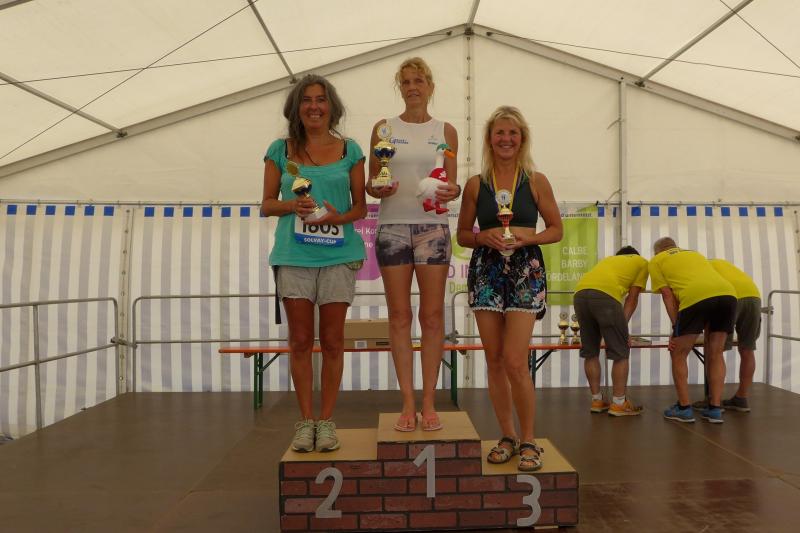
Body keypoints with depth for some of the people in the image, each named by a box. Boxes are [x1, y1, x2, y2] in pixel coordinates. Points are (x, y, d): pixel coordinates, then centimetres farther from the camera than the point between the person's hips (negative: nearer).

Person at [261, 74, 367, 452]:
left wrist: (340, 217, -12)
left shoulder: (349, 150, 8)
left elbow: (361, 206, 8)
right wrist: (291, 205, -11)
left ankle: (326, 420, 15)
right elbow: (266, 205, 9)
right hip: (293, 255, 1)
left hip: (338, 254, 0)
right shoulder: (281, 150, 8)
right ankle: (305, 420, 16)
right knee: (300, 341, 4)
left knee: (332, 341, 4)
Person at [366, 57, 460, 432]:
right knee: (399, 316, 1)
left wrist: (451, 191, -14)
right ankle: (408, 403, 9)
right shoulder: (384, 128, 9)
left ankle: (428, 402, 10)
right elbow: (370, 184, 8)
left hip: (432, 226, 0)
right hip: (392, 226, 0)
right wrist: (379, 189, -14)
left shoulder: (445, 131, 10)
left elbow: (452, 183, 9)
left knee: (432, 315, 0)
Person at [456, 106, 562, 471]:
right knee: (494, 361, 6)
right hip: (486, 270, 2)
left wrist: (526, 238, -9)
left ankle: (528, 441, 10)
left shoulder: (536, 182, 5)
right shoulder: (475, 184, 8)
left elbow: (556, 229, 9)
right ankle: (508, 437, 22)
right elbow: (462, 235, 12)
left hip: (525, 269, -2)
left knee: (515, 362, -9)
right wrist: (484, 237, -8)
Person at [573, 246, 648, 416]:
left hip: (580, 293, 6)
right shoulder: (642, 262, 26)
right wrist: (622, 324, 11)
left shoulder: (609, 259, 39)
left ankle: (597, 400, 23)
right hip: (605, 294, -6)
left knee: (590, 351, 16)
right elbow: (632, 298, 15)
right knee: (621, 352, 7)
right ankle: (618, 404, 12)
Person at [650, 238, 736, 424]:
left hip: (696, 296, -5)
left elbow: (667, 294, 13)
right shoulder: (694, 253, 39)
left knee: (678, 354, 12)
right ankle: (715, 409, 19)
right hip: (727, 293, 5)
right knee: (715, 354, 18)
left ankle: (684, 408, 16)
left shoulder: (656, 261, 24)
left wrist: (676, 327, 11)